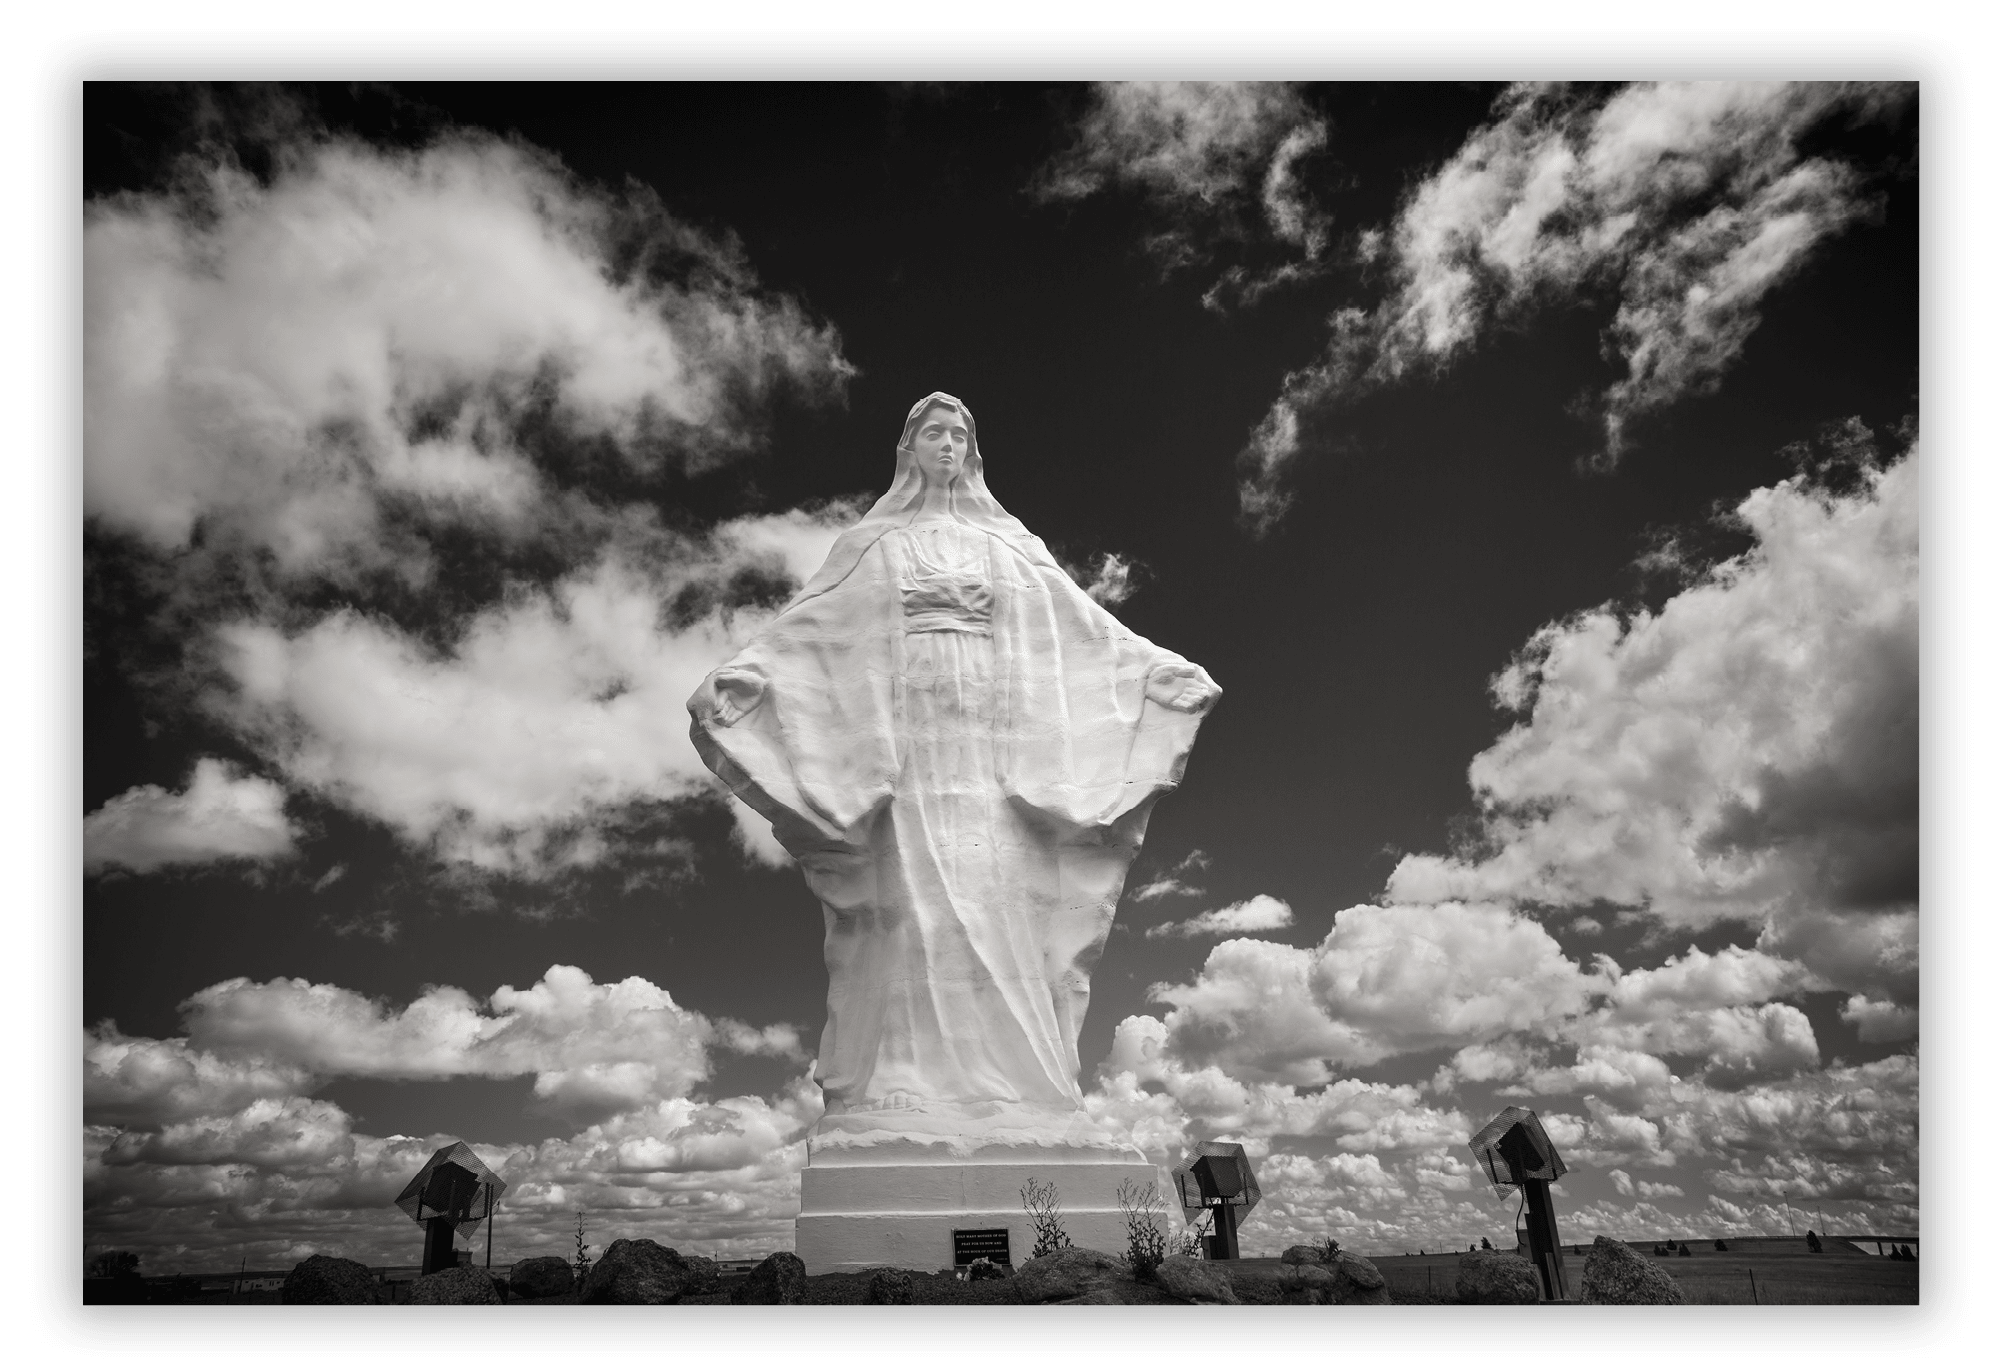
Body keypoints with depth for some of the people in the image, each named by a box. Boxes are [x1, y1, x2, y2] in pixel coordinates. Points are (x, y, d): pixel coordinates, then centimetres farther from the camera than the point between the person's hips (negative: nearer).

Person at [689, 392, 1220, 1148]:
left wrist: (1168, 671, 8)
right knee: (912, 912, -11)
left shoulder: (1011, 546, 21)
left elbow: (1086, 627, 17)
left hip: (993, 752, 2)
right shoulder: (874, 544, 16)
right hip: (904, 751, -1)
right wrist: (734, 679, -10)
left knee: (999, 913, -8)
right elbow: (802, 625, 6)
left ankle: (1007, 1103, -8)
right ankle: (901, 1104, -12)